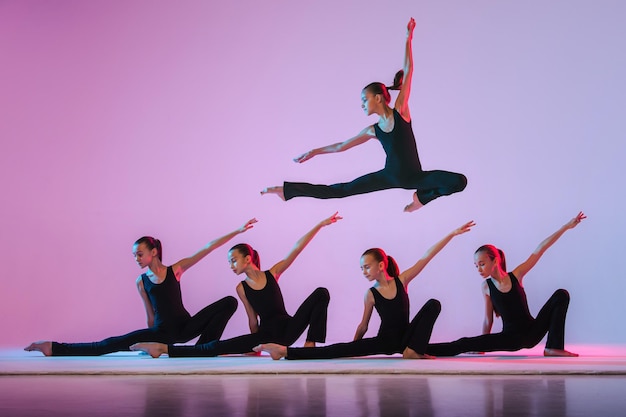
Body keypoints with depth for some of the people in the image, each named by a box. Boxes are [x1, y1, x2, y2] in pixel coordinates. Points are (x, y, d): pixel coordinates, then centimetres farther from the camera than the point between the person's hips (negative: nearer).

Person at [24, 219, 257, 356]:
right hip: (162, 332, 0)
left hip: (185, 327, 0)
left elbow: (208, 248, -7)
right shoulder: (141, 282, 3)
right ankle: (54, 348, -16)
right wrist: (150, 340, 14)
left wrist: (238, 231, -10)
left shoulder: (176, 270, -3)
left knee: (230, 302, -17)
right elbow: (150, 315, 10)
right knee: (112, 344, -16)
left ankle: (206, 348, -12)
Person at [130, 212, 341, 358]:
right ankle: (164, 348, -18)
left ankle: (311, 344, -20)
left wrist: (321, 224, -8)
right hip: (265, 335, 0)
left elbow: (297, 248, -5)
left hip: (288, 328, 1)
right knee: (218, 346, -17)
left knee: (321, 293, -15)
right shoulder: (241, 288, 2)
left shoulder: (272, 274, -1)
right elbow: (253, 319, 6)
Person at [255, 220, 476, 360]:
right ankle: (287, 351, -32)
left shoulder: (401, 280, -3)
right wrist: (353, 351, 11)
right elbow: (363, 326, 8)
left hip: (405, 336, 1)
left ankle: (414, 350, -23)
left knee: (433, 304, -17)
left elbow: (427, 256, -7)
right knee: (344, 349, -23)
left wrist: (451, 234, -10)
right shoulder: (371, 294, -1)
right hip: (385, 341, -1)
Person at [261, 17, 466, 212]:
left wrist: (408, 40, -13)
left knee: (459, 181, -24)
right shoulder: (373, 130, 2)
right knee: (341, 190, -1)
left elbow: (408, 72, -11)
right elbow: (341, 146, 13)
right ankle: (288, 190, 6)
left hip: (413, 176, -3)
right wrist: (314, 152, 17)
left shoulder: (400, 111, -9)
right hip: (390, 176, 3)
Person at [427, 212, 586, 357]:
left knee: (561, 295, -13)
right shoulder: (486, 286, -1)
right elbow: (488, 320, 6)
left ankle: (554, 347, -20)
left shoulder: (516, 276, -5)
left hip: (532, 332, 1)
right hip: (510, 338, -1)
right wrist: (482, 346, 9)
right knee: (465, 344, -20)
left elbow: (540, 250, -8)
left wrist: (567, 226, -10)